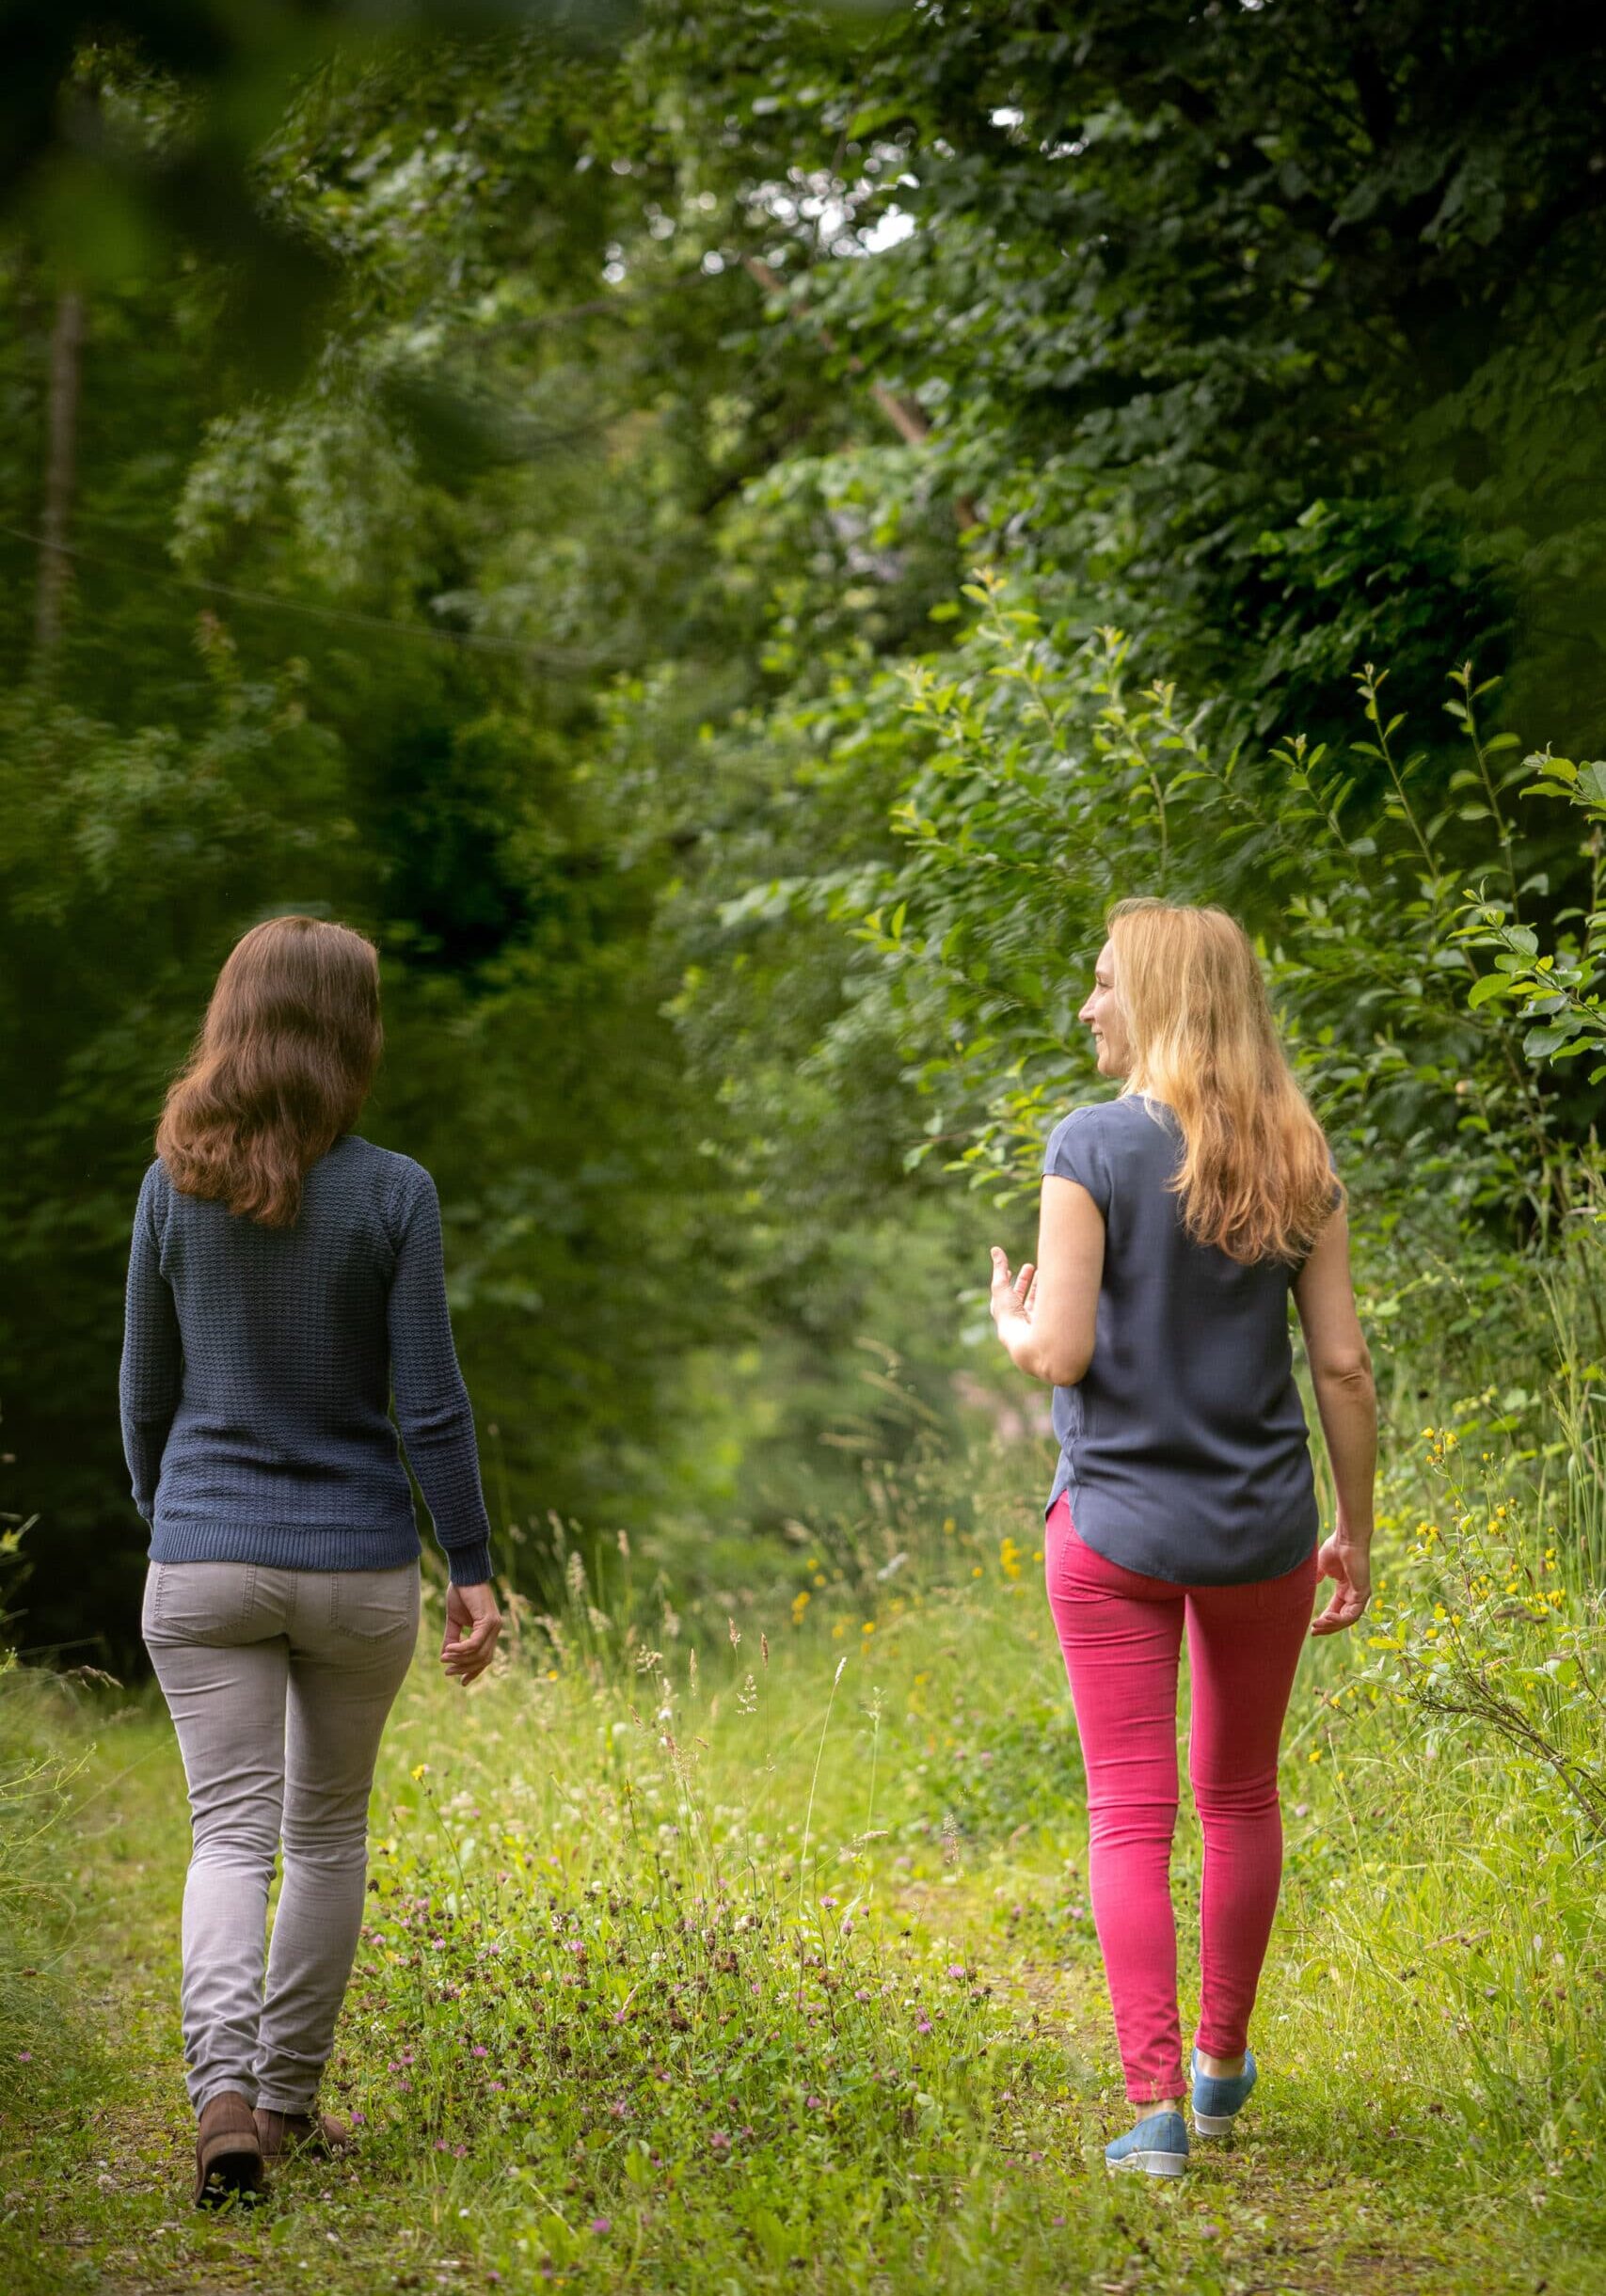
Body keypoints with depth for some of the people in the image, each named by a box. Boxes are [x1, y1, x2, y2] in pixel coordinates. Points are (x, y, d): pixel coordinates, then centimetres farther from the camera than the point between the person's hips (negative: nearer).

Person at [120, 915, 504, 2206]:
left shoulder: (175, 1188, -2)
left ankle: (223, 2087, -21)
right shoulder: (393, 1195, -9)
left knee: (231, 1835, 0)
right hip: (357, 1565, -1)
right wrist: (475, 1568, -2)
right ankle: (289, 2099, 24)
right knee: (328, 1833, 16)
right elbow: (431, 1403, -9)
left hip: (205, 1563, 1)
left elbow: (147, 1392, 5)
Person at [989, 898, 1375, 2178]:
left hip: (1118, 1527, -4)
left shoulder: (1095, 1148, -13)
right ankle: (1222, 2065, 34)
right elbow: (1345, 1368, 0)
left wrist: (1011, 1323, 7)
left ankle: (1155, 2106, -4)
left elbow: (1061, 1354, -16)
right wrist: (1356, 1530, 9)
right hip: (1262, 1532, 4)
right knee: (1240, 1794, 20)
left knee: (1131, 1817, 1)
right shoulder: (1299, 1162, 0)